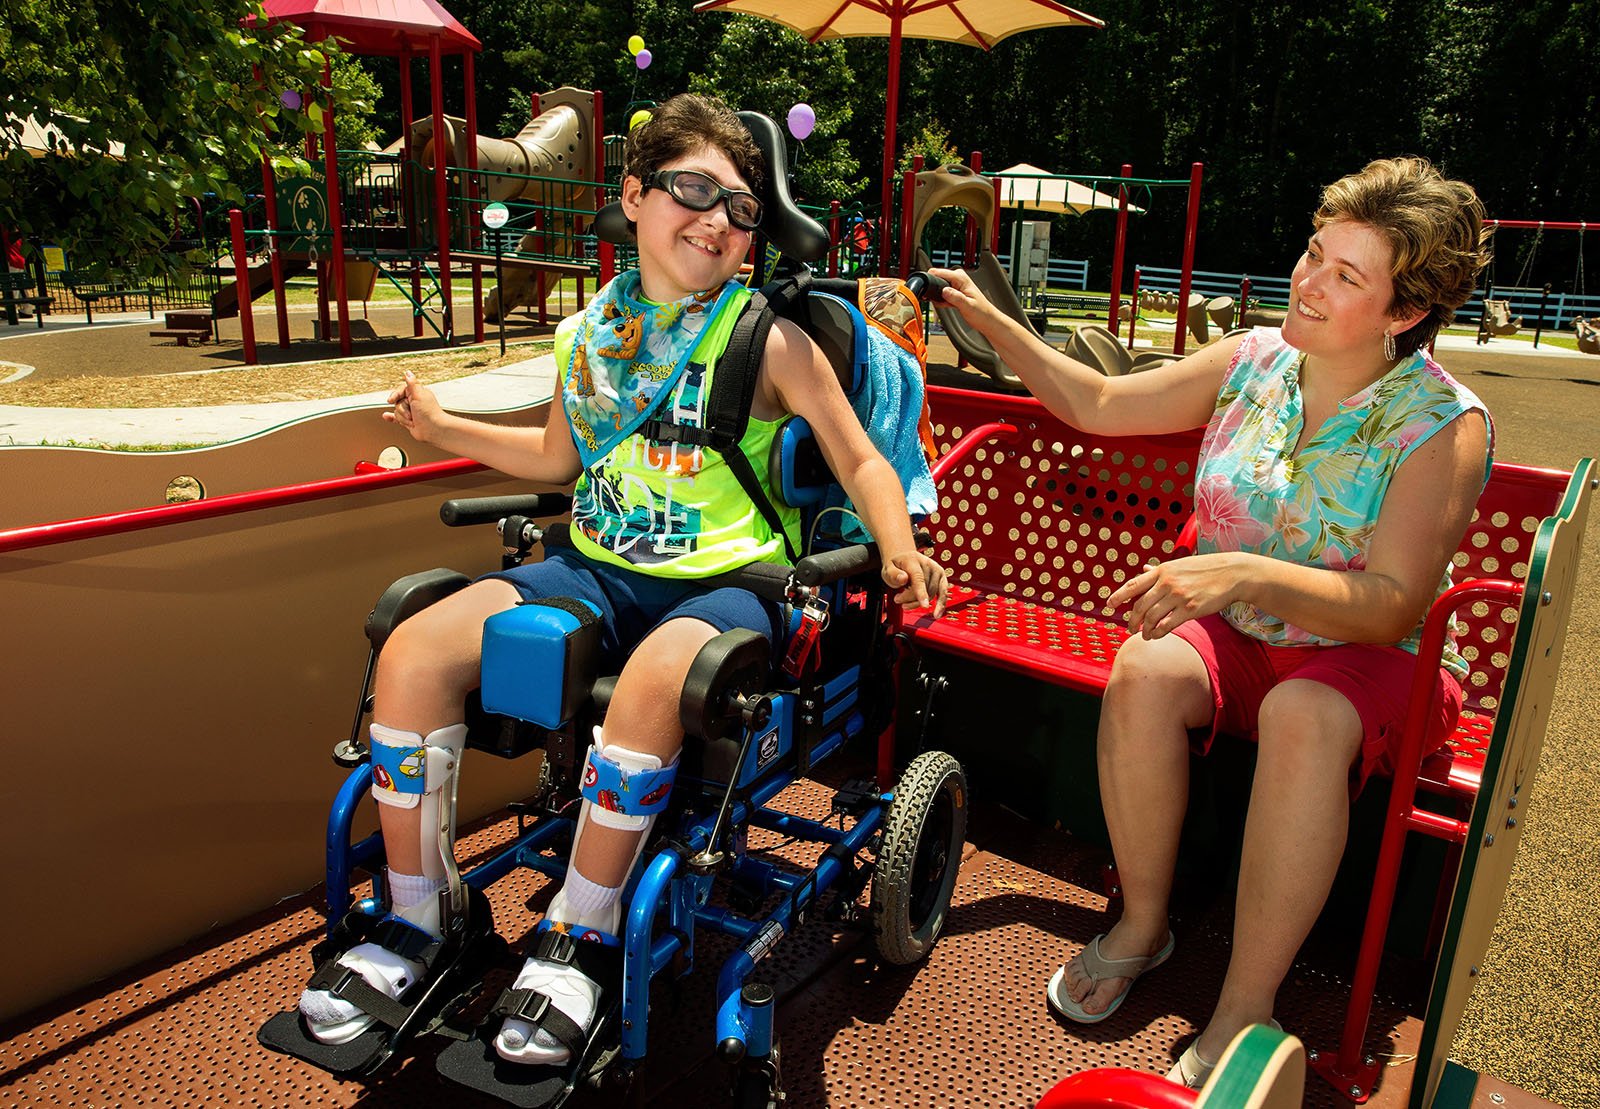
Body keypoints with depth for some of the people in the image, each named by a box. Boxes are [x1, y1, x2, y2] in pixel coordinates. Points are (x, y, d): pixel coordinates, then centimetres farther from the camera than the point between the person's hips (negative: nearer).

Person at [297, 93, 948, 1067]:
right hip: (597, 567, 5)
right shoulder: (587, 336, 12)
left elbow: (859, 459, 1)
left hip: (722, 581, -4)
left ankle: (579, 939, -14)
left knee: (650, 688, -39)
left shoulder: (772, 342, -1)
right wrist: (445, 428, 22)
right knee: (414, 652, -13)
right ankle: (414, 924, 4)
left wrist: (900, 550, -17)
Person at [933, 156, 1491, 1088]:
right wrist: (991, 322, 0)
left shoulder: (1444, 424, -14)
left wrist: (1246, 574, -38)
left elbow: (1395, 605, -23)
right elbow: (1097, 405, 8)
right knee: (1145, 672, -29)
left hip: (1373, 660, -3)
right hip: (1235, 636, 4)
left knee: (1304, 715, -37)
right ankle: (1144, 922, -8)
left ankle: (1245, 1012, -24)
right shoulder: (1253, 362, -1)